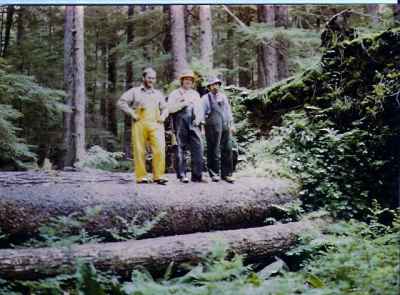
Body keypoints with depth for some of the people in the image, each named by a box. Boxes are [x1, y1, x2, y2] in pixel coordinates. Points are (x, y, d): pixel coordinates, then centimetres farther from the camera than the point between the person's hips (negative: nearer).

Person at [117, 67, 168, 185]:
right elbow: (121, 102, 5)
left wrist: (163, 117, 11)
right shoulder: (135, 91, 12)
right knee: (139, 151, -3)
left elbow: (165, 108, 32)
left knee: (160, 149, -13)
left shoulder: (158, 94, 24)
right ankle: (141, 176, 4)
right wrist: (132, 114, -3)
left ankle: (158, 176, -9)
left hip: (156, 124, 2)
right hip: (140, 124, -2)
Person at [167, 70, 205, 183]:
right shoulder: (175, 94, 10)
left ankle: (197, 175, -4)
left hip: (194, 124, 3)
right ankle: (182, 175, 2)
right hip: (180, 124, -3)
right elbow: (170, 108, -3)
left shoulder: (195, 94, 23)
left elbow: (200, 109, 21)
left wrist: (198, 119, 3)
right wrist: (183, 103, -11)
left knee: (198, 148, -6)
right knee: (181, 149, -3)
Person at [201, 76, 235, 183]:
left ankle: (226, 174, 7)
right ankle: (214, 173, 6)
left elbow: (229, 111, 22)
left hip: (226, 127, 5)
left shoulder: (223, 97, 20)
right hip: (213, 128, -4)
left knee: (227, 150, 1)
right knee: (214, 151, -3)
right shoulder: (206, 98, 5)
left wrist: (232, 124, 17)